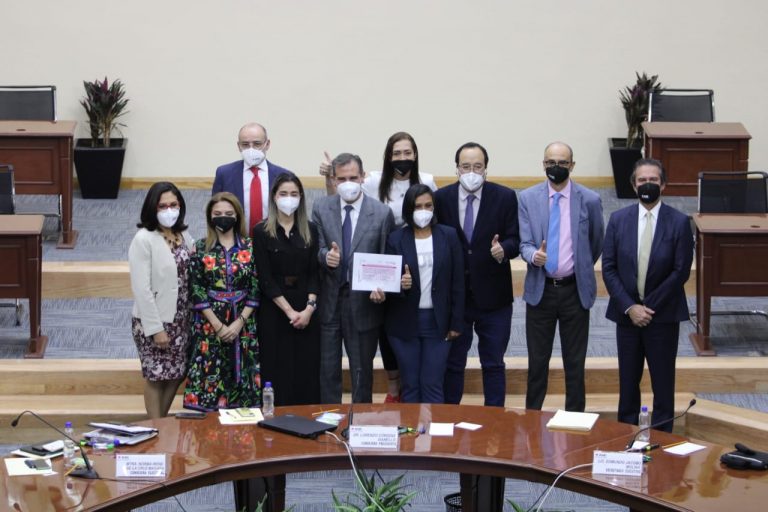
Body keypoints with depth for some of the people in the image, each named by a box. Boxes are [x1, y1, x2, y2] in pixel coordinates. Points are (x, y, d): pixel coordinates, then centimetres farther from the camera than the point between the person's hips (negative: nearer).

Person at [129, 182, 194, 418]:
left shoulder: (184, 236, 6)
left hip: (181, 319, 6)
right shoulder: (143, 239, -15)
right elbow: (142, 289, -18)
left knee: (176, 374, 12)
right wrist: (156, 328, -18)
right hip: (155, 321, -6)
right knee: (156, 376, 4)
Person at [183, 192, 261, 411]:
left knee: (243, 380, 2)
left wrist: (239, 323, -10)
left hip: (243, 325, 1)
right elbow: (197, 292, -3)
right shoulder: (201, 249, 1)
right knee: (209, 379, -3)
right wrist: (219, 326, -11)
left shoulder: (250, 247, 3)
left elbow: (256, 289, 0)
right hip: (210, 325, -1)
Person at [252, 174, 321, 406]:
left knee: (307, 373, 1)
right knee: (277, 372, -2)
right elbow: (265, 278, -6)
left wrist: (309, 308, -11)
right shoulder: (261, 232, -1)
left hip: (306, 311, 3)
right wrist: (289, 311, -13)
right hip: (274, 312, -2)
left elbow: (314, 273, 4)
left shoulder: (310, 230, 8)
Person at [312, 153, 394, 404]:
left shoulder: (382, 213, -3)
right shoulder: (321, 208, 3)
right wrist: (325, 256, -21)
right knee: (327, 369, 7)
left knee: (362, 371, 9)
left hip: (363, 301, -1)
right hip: (328, 300, 1)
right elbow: (316, 248, 2)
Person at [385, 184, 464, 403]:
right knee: (410, 386, 5)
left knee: (432, 386, 0)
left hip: (437, 322, 0)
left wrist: (456, 323, 0)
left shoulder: (448, 236, 0)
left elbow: (457, 282, 2)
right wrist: (400, 284, -22)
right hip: (405, 322, 0)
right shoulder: (396, 239, -1)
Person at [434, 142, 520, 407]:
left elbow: (515, 239, -4)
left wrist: (503, 249, -26)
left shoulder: (505, 197, -4)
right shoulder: (441, 198, -1)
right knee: (452, 363, 11)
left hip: (493, 295, -1)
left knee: (493, 364, 8)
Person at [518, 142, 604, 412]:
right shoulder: (528, 198, -1)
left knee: (575, 361, 6)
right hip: (540, 289, 1)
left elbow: (596, 243, 11)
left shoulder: (589, 200, -3)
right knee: (537, 360, 7)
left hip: (575, 290, 0)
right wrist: (534, 256, -27)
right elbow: (524, 243, -5)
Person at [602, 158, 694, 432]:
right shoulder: (618, 220, 1)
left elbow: (681, 271, -8)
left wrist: (649, 306, -11)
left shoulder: (679, 222, -6)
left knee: (663, 381, 5)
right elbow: (609, 269, 0)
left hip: (663, 314, -2)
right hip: (627, 313, 2)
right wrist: (629, 307, -10)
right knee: (628, 379, 9)